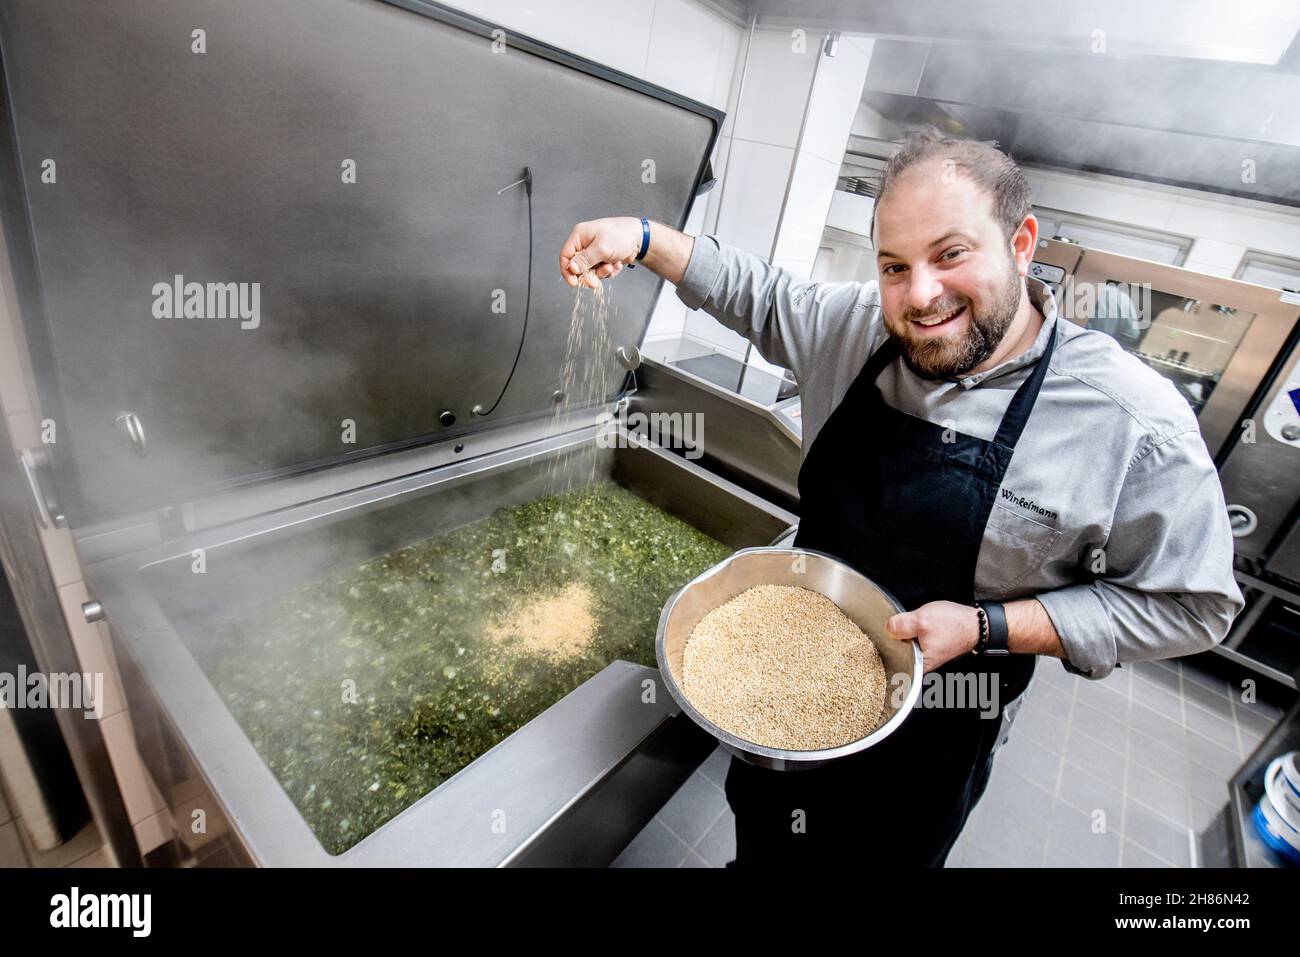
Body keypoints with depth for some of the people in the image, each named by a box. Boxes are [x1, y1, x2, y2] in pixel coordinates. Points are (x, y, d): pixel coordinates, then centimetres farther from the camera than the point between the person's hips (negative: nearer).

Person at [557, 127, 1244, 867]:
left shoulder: (1136, 422, -22)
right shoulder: (859, 327, -11)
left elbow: (1190, 604, -13)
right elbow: (760, 294, 4)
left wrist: (985, 627, -24)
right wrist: (643, 238, -8)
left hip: (931, 730, -3)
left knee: (890, 850, 25)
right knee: (763, 840, 28)